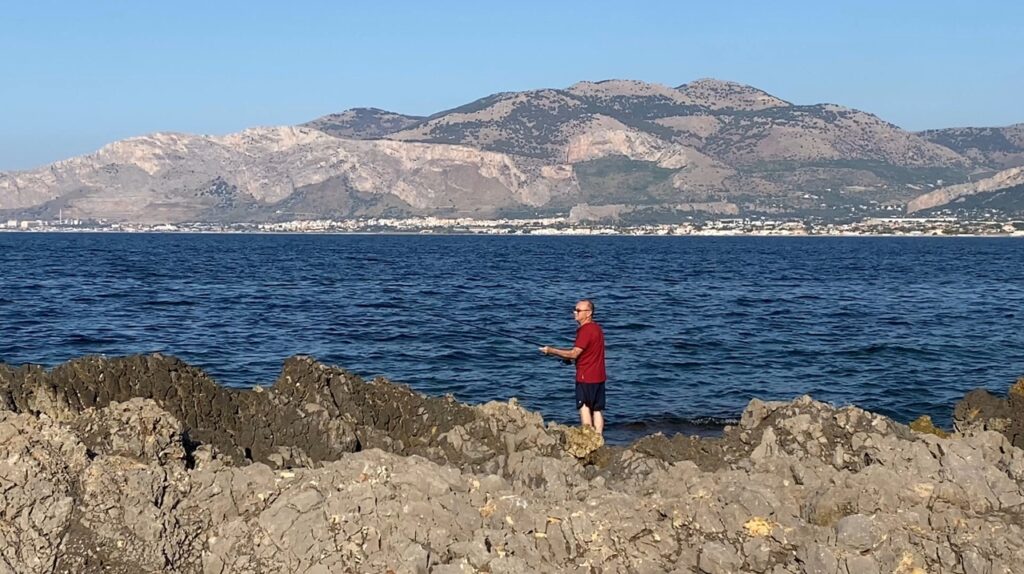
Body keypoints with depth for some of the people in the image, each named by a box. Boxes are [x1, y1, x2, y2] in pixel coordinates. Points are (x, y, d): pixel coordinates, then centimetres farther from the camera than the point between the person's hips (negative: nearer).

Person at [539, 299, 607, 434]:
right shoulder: (596, 328, 15)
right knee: (597, 409, 7)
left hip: (586, 377, -9)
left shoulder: (586, 330, -15)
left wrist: (551, 351, -10)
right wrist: (569, 357, 14)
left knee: (584, 408, -4)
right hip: (599, 377, 9)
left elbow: (574, 353, -18)